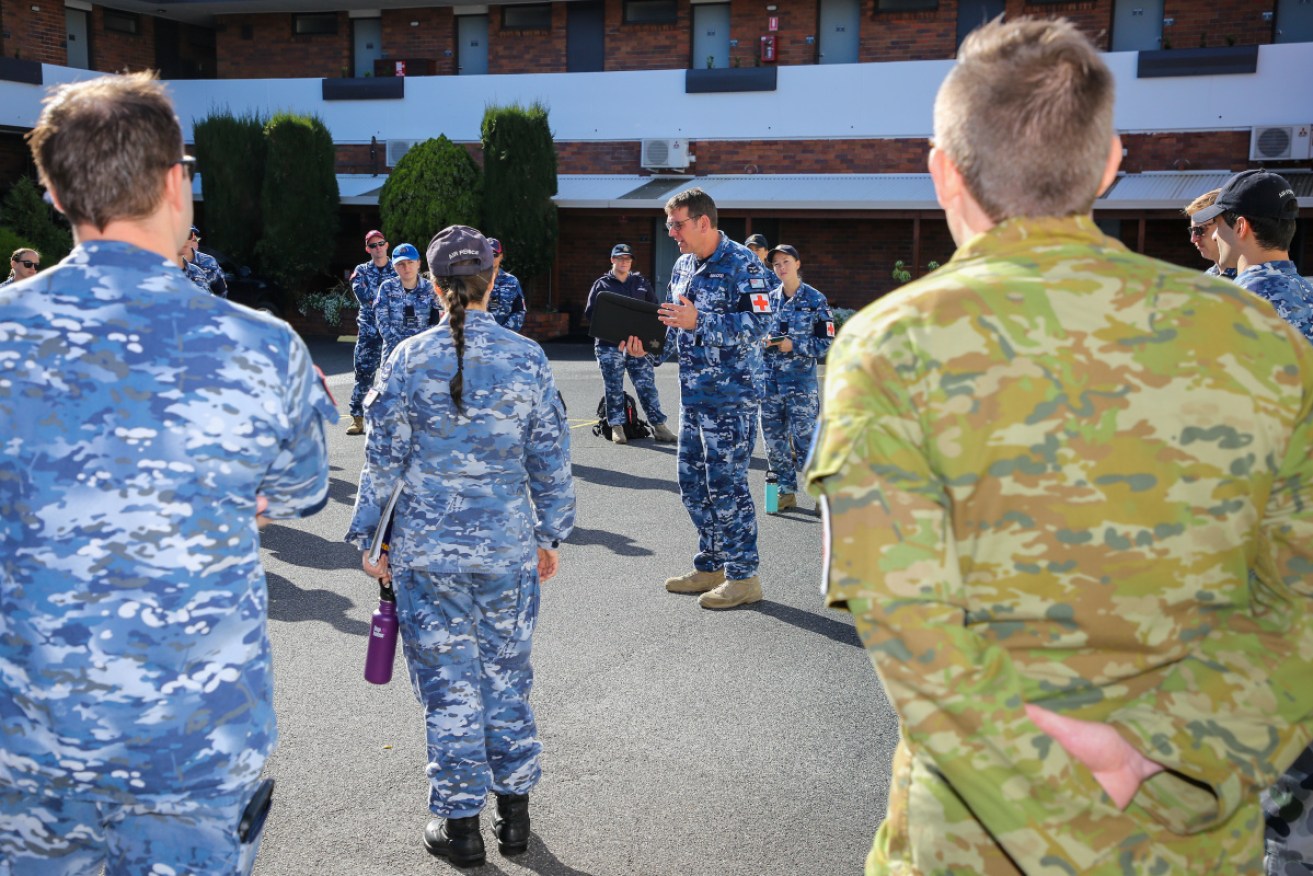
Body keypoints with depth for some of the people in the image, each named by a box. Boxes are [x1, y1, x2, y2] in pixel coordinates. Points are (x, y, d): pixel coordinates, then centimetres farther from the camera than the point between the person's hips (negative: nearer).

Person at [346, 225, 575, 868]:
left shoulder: (407, 359, -7)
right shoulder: (527, 358, -3)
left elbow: (383, 459, -4)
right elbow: (550, 458, 2)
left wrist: (369, 539, 7)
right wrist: (551, 534, 13)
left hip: (428, 549, -1)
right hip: (508, 548, 2)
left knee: (448, 682, 8)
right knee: (506, 673, 15)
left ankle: (460, 823, 18)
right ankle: (513, 812, 25)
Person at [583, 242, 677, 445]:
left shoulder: (641, 282, 13)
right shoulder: (602, 284, 6)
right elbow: (589, 312, 3)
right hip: (609, 345, -2)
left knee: (646, 385, 0)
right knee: (614, 387, 2)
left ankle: (659, 425, 3)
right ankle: (616, 427, 10)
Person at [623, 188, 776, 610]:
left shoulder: (742, 265, -11)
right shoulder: (682, 266, 14)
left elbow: (759, 324, -21)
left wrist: (699, 322, -26)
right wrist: (650, 345, 2)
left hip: (731, 397, -9)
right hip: (692, 396, 9)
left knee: (726, 485, -5)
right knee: (693, 485, 13)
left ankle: (743, 575, 7)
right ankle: (710, 567, 26)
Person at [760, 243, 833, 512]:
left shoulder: (815, 300, -2)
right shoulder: (770, 299, 11)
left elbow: (827, 341, -3)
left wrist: (794, 346, -13)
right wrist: (762, 341, -2)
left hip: (801, 380, -5)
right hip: (770, 379, 5)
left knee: (804, 439, -7)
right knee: (774, 439, 7)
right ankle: (787, 491, 20)